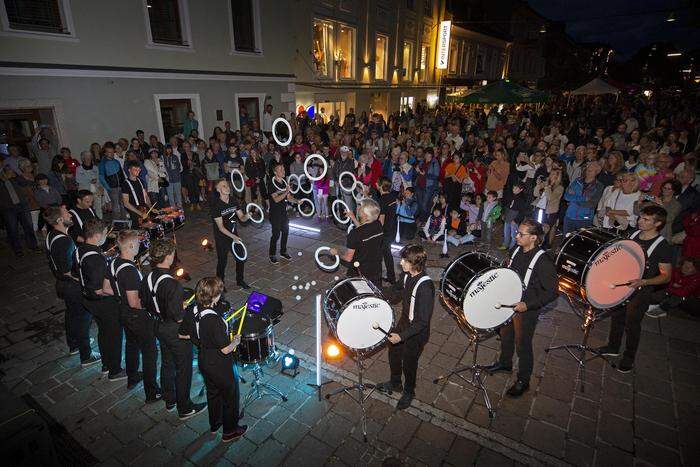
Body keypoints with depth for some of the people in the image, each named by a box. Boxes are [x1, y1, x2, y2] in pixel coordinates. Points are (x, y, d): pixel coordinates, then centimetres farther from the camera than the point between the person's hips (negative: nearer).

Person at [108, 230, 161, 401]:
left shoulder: (113, 263, -5)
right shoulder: (130, 271, -32)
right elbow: (134, 303, -29)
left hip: (123, 312, 9)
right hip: (138, 317, -9)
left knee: (132, 344, 28)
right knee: (150, 353, 5)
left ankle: (132, 377, 49)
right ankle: (152, 393, 15)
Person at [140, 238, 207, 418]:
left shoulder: (147, 279, -7)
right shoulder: (172, 285, -33)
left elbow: (144, 303, 7)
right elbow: (179, 317, -29)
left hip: (160, 327, 8)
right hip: (177, 331, -8)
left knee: (166, 364, 25)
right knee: (183, 369, 10)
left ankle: (169, 401, 44)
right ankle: (185, 408, 26)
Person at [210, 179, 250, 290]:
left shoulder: (233, 200, -3)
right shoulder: (216, 205, -20)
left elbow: (241, 218, 0)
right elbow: (221, 227, -21)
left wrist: (246, 216, -24)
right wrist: (234, 237, -29)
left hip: (234, 234, 5)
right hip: (222, 237, -5)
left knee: (241, 258, 12)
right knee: (222, 261, 7)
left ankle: (240, 280, 34)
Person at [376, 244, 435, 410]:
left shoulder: (425, 286, -33)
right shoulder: (408, 275, -9)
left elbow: (423, 321, -29)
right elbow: (397, 288, 14)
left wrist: (402, 336, -33)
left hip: (416, 332, -7)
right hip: (403, 323, 8)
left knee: (409, 363, 15)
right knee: (393, 353, 24)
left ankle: (409, 392, 45)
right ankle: (395, 383, 52)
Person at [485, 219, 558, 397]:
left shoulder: (543, 262, -25)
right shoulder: (517, 251, -3)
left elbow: (551, 293, -21)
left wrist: (527, 305, -27)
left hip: (526, 311, -7)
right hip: (507, 304, 7)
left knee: (522, 344, 10)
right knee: (505, 335, 25)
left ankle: (523, 381, 32)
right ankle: (505, 363, 51)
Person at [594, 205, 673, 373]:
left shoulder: (662, 246, -17)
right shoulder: (633, 235, 0)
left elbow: (666, 277, -13)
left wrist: (643, 282, -28)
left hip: (642, 291, -5)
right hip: (622, 284, 6)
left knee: (632, 323, 7)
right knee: (617, 316, 17)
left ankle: (629, 358, 27)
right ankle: (613, 347, 38)